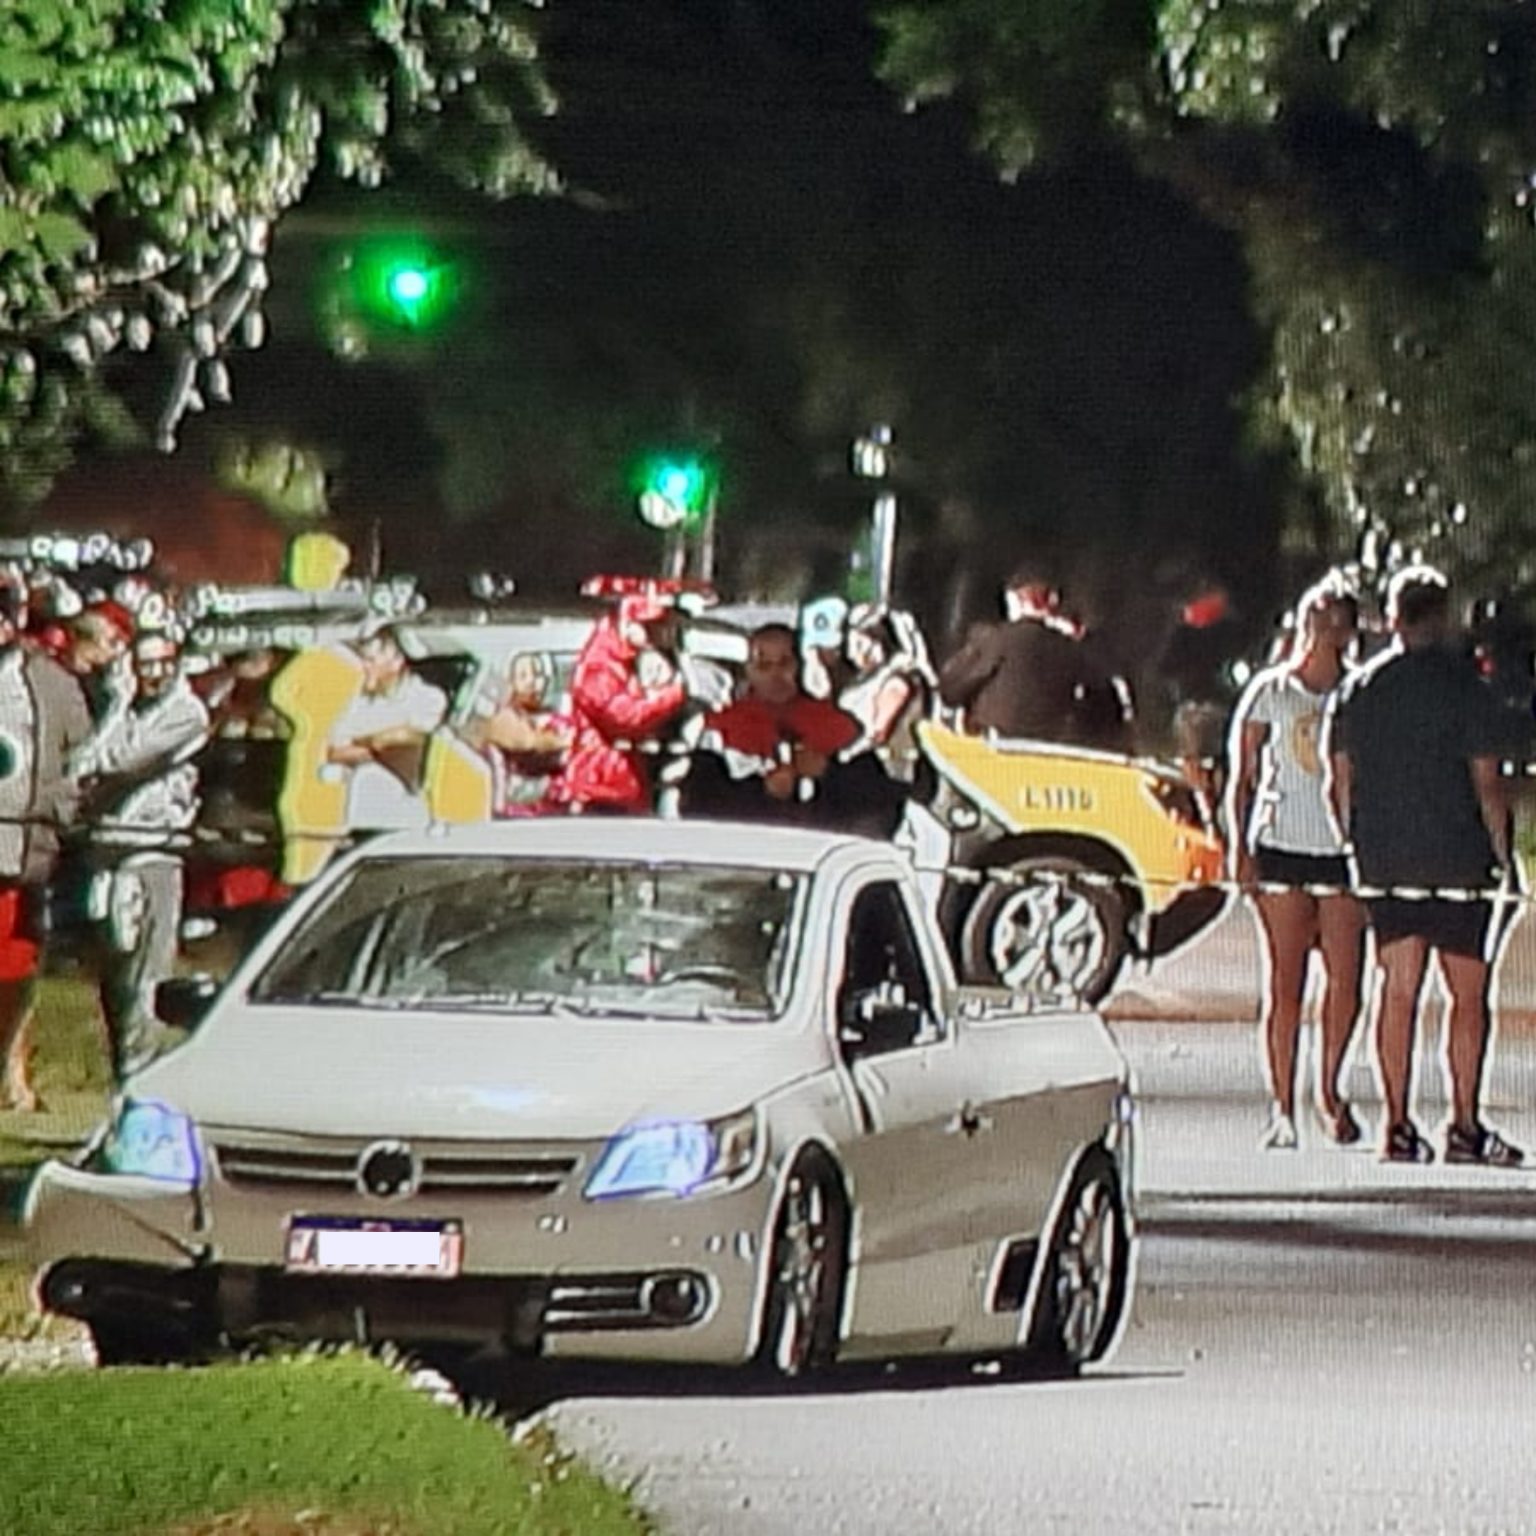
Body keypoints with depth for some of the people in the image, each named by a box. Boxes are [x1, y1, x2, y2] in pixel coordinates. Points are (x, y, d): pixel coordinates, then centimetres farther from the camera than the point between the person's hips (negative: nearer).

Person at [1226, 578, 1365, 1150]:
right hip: (1281, 845, -1)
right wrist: (1240, 847, -4)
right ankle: (1283, 1107, 3)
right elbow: (1242, 778, 6)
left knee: (1345, 981, -4)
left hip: (1342, 847, 1)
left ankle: (1331, 1090, 15)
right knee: (1284, 984, -2)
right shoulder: (1270, 691, 5)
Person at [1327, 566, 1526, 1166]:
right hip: (1458, 862, -4)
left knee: (1398, 990, 6)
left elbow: (1341, 783, 9)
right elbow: (1486, 783, -8)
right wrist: (1501, 854, 0)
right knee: (1469, 992, 2)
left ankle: (1398, 1126, 3)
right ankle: (1465, 1127, -2)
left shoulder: (1357, 690, 6)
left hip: (1384, 863, 4)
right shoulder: (1465, 688, -7)